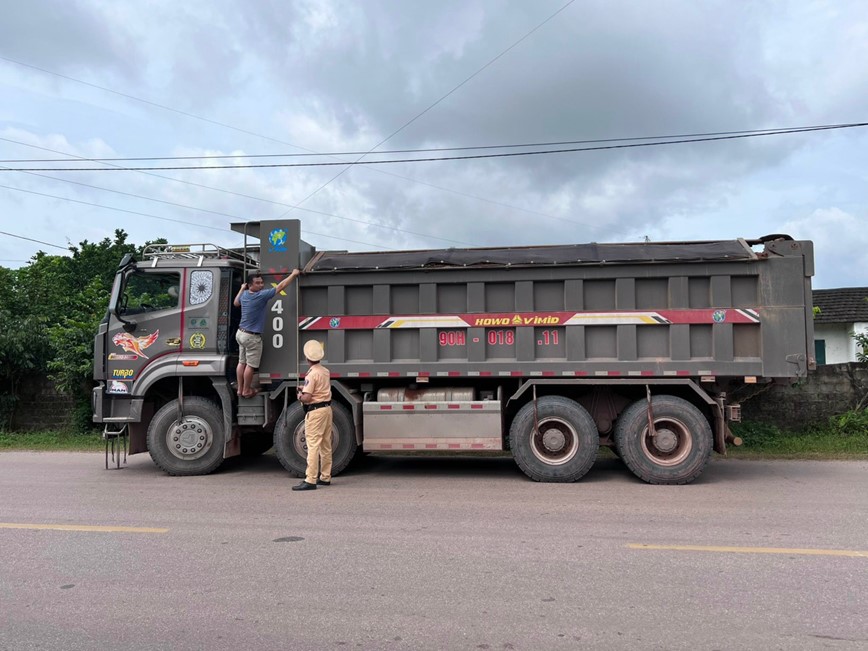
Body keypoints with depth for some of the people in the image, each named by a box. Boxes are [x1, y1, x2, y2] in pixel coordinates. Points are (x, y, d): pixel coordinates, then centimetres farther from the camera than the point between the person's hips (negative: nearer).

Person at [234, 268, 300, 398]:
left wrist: (242, 289, 36)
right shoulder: (261, 295, -21)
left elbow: (236, 303, 26)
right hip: (252, 337, -8)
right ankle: (246, 391, 13)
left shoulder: (244, 294, 2)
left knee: (242, 362, 15)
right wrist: (293, 274, -6)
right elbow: (280, 286, -16)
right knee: (250, 365, 3)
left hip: (241, 333, 8)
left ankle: (240, 389, 23)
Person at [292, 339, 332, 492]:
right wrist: (304, 389, 20)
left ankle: (310, 480, -10)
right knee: (326, 446, 13)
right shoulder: (325, 371, 10)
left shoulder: (311, 374, -17)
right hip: (327, 408, 9)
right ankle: (325, 477, 21)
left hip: (315, 411, -9)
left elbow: (307, 398, -22)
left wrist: (299, 396, -2)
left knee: (313, 445, -9)